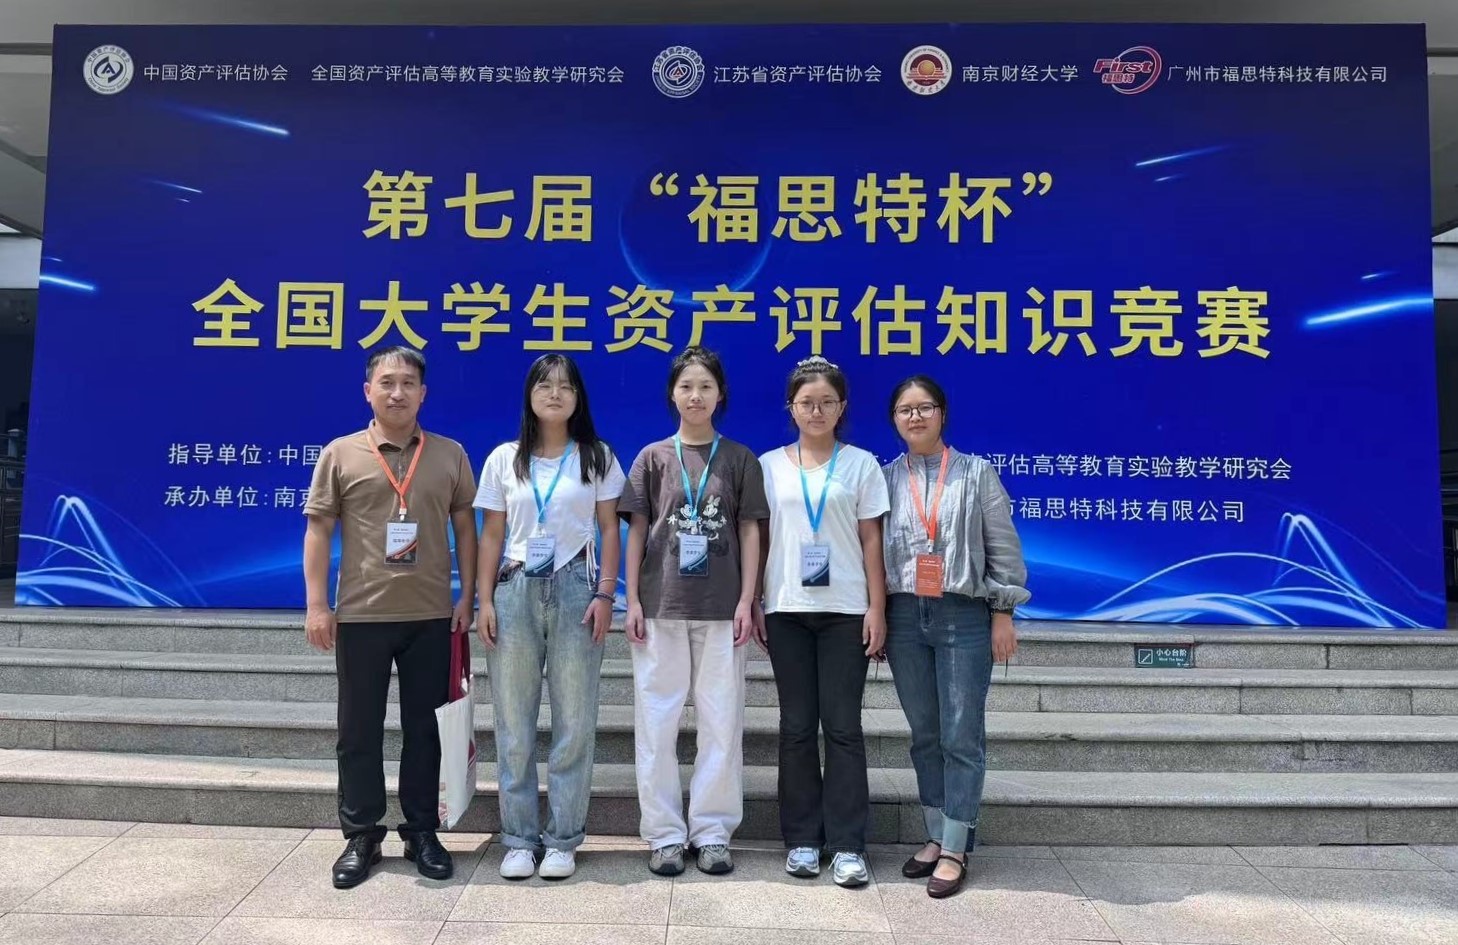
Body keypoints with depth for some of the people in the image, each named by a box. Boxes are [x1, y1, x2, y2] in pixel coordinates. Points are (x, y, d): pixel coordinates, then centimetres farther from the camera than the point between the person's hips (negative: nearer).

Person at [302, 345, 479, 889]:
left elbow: (464, 528, 7)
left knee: (423, 727, 10)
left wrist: (467, 596, 2)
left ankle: (422, 833, 23)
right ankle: (361, 836, 22)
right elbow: (318, 530, 1)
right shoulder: (341, 454, 1)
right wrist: (317, 604, -5)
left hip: (431, 616, 1)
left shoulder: (449, 455, 5)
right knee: (359, 730, 8)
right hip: (361, 615, -1)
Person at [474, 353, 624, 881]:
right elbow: (492, 535, 8)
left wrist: (605, 594, -6)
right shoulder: (504, 459, 8)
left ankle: (563, 839, 13)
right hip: (516, 589, 1)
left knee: (575, 720, 2)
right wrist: (485, 600, 0)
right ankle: (519, 838, 16)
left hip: (575, 588, -1)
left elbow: (610, 531, 4)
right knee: (513, 721, 4)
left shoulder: (597, 458, 5)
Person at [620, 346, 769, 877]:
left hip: (720, 609, 0)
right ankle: (665, 834, 15)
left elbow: (749, 532, 5)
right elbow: (637, 532, 5)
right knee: (657, 722, 3)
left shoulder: (739, 459, 7)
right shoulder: (653, 457, 6)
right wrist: (632, 601, -2)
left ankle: (712, 832, 16)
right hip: (660, 606, 0)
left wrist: (746, 601, -3)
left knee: (722, 722, 3)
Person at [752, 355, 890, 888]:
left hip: (845, 610, -1)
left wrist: (877, 608, -3)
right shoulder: (769, 465, 7)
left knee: (843, 725, 0)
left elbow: (871, 540, 3)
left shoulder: (861, 465, 4)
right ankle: (802, 839, 16)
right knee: (797, 726, 7)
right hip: (786, 609, 1)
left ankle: (847, 844, 8)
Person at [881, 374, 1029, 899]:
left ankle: (955, 849, 10)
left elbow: (1003, 546, 1)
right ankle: (936, 835, 23)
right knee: (925, 734, 11)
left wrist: (1003, 613, -3)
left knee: (961, 736, 1)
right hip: (904, 617, 3)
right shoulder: (885, 478, 7)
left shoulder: (976, 472, 3)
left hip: (964, 617, -2)